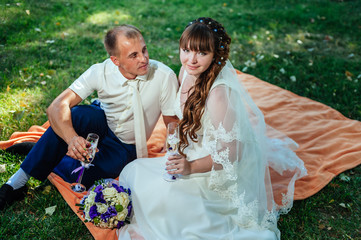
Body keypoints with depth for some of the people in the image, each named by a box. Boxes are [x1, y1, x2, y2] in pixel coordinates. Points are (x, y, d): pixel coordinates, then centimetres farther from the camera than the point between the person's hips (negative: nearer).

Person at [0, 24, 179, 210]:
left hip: (124, 147, -1)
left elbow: (173, 124, -14)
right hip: (100, 123, 1)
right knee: (81, 114, -35)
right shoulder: (101, 72, -22)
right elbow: (56, 107, -28)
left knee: (77, 173, -29)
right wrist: (72, 138, -48)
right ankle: (19, 179, -22)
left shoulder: (164, 76, -23)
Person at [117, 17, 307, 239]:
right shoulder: (186, 72, -8)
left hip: (219, 172, -8)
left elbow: (230, 153, -26)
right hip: (193, 152, 8)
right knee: (134, 170, 8)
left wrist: (191, 167, -31)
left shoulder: (219, 93, -33)